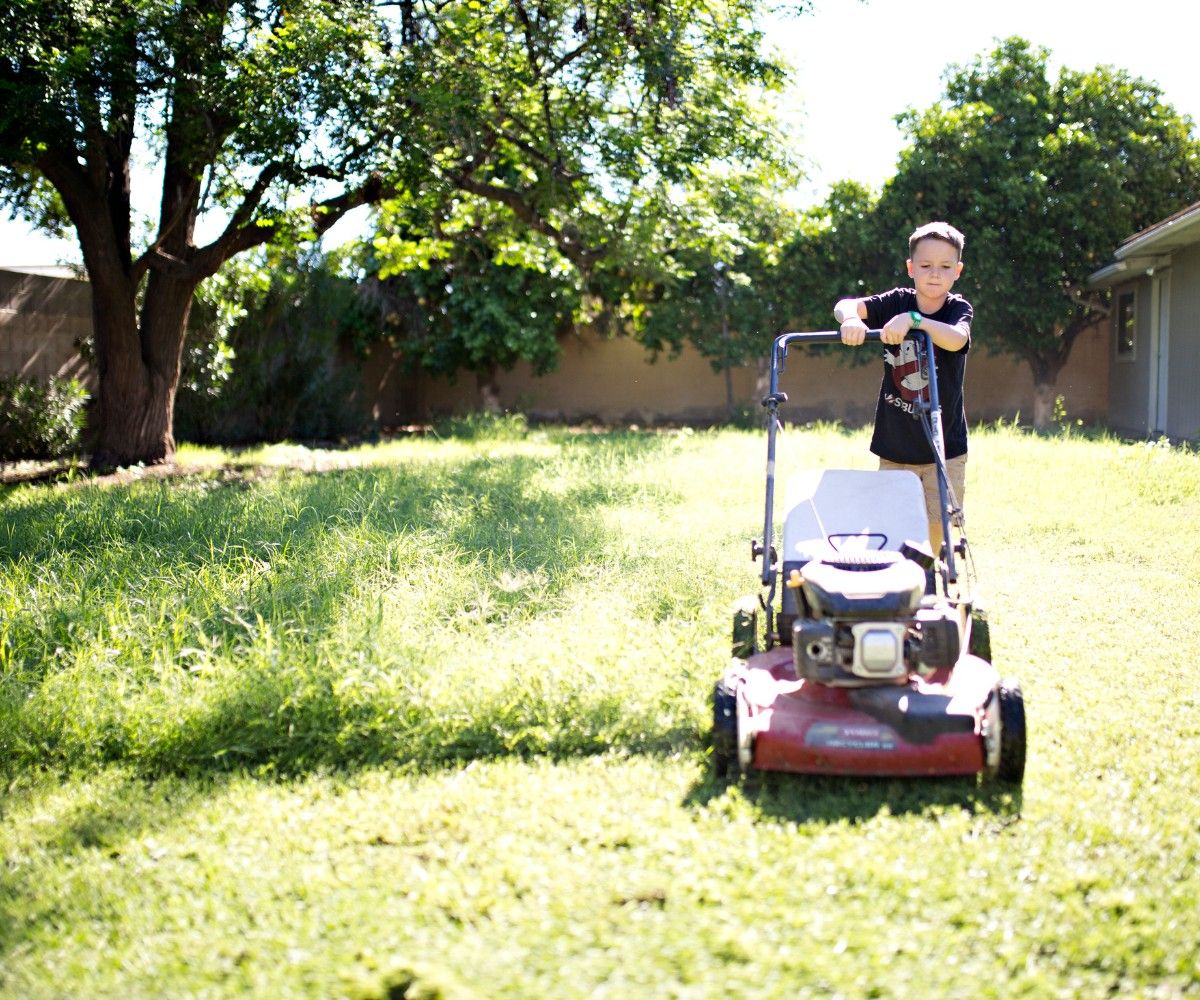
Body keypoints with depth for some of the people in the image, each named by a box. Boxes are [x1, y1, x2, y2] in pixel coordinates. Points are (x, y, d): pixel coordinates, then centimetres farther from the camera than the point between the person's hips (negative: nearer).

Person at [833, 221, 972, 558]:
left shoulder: (958, 309, -7)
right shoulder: (897, 302, -2)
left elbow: (956, 339, -30)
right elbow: (845, 305, -17)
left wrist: (913, 319, -44)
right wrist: (851, 318, -40)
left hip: (944, 448, -2)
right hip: (895, 447, 2)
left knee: (935, 526, -2)